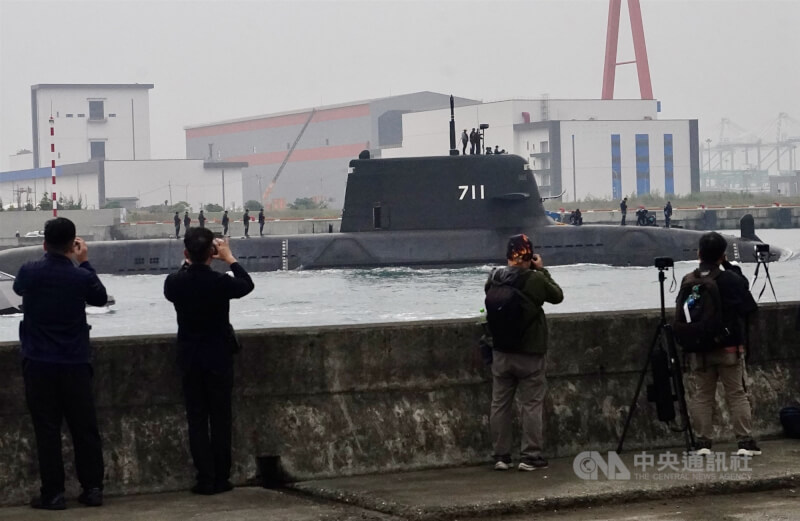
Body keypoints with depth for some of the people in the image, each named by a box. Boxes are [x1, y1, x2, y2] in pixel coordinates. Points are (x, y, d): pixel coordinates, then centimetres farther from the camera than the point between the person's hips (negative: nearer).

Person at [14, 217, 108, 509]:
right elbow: (100, 298, 12)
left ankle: (53, 493, 2)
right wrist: (84, 263, 16)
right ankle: (92, 488, 12)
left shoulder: (29, 272, -8)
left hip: (38, 364, 0)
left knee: (47, 430, 3)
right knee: (85, 428, 10)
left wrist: (48, 257, 19)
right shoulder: (81, 276, -9)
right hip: (75, 364, 0)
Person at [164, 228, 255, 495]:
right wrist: (229, 258, 14)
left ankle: (205, 479, 3)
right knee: (221, 418, 7)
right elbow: (246, 284, 5)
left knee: (197, 419, 6)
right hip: (219, 358, -2)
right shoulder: (220, 282, -17)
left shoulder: (175, 282, -10)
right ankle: (221, 478, 9)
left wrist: (189, 263, 14)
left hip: (189, 360, 2)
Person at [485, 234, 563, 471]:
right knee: (532, 405, 5)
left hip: (501, 353, 4)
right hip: (530, 354, -4)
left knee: (500, 404, 11)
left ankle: (501, 456, 15)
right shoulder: (536, 279, -17)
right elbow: (557, 296, 0)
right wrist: (542, 270, 6)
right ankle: (530, 456, 5)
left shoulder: (494, 278, -7)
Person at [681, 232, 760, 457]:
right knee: (737, 394, 5)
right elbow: (749, 308, 2)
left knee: (701, 396, 8)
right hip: (730, 348, -1)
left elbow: (681, 314, 5)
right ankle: (746, 441, 3)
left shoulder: (688, 281, -3)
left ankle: (703, 442, 6)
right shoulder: (732, 280, -9)